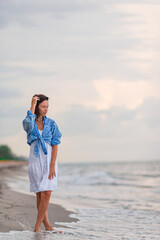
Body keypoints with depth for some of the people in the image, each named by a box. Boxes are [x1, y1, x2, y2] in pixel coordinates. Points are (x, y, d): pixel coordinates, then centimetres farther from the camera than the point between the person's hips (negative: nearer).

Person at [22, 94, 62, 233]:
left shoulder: (51, 124, 3)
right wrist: (33, 104, -17)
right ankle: (47, 225, 13)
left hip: (49, 160, 0)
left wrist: (52, 166, -12)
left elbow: (55, 146, -2)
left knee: (46, 194, -10)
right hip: (35, 160, 0)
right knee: (40, 195, 4)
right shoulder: (27, 123, 1)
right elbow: (29, 122, -27)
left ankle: (37, 226, -4)